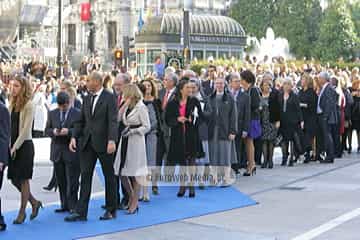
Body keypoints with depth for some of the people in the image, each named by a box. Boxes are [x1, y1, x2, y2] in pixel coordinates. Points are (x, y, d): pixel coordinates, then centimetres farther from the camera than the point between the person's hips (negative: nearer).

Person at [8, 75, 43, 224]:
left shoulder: (29, 105, -9)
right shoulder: (12, 104, 10)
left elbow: (25, 129, -13)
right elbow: (9, 126, 9)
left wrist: (15, 146, -15)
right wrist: (9, 145, 0)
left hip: (25, 145, -7)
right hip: (13, 145, 7)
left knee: (23, 179, 1)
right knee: (14, 178, 8)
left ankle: (22, 212, 11)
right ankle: (34, 202, 26)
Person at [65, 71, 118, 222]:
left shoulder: (109, 98, -7)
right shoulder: (87, 99, 13)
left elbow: (113, 121, -16)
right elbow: (81, 121, 14)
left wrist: (112, 140, -26)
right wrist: (74, 137, 1)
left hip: (103, 143, -6)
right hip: (87, 143, 6)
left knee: (109, 177, 6)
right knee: (85, 176, 2)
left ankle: (111, 210, 17)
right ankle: (81, 212, 2)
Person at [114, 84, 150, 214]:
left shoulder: (141, 108, -9)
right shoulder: (127, 107, 12)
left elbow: (147, 127, -10)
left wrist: (132, 131, -18)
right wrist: (125, 104, -3)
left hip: (136, 141, -7)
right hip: (125, 141, 7)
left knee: (135, 173, 0)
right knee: (121, 172, 7)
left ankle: (135, 203, 9)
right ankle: (131, 197, 25)